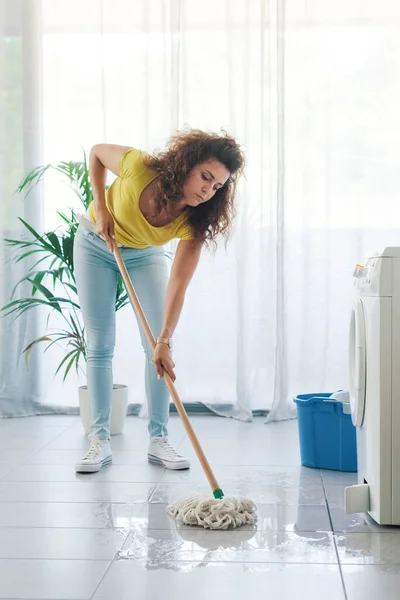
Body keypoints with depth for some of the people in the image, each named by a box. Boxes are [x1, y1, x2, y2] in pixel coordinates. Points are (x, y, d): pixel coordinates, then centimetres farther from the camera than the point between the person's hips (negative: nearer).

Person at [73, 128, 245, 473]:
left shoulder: (193, 221, -29)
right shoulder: (139, 167, -35)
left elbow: (178, 285, -33)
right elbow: (97, 152, -12)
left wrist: (165, 341, -43)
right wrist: (101, 209, -19)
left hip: (145, 255, 1)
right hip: (96, 245, -1)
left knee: (157, 346, -9)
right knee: (100, 346, -3)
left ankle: (159, 439, 0)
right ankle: (100, 441, 1)